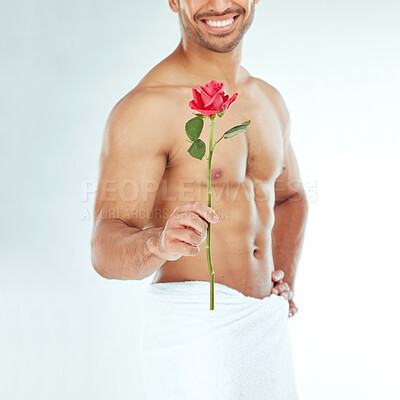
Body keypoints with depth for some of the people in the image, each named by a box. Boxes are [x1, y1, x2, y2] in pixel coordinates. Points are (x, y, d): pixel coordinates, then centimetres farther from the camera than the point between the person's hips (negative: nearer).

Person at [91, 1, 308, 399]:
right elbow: (105, 250, -20)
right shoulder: (145, 107, -16)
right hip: (193, 328, -6)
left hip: (270, 323, 7)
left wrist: (286, 280, 9)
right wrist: (159, 243, -42)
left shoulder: (269, 100, 7)